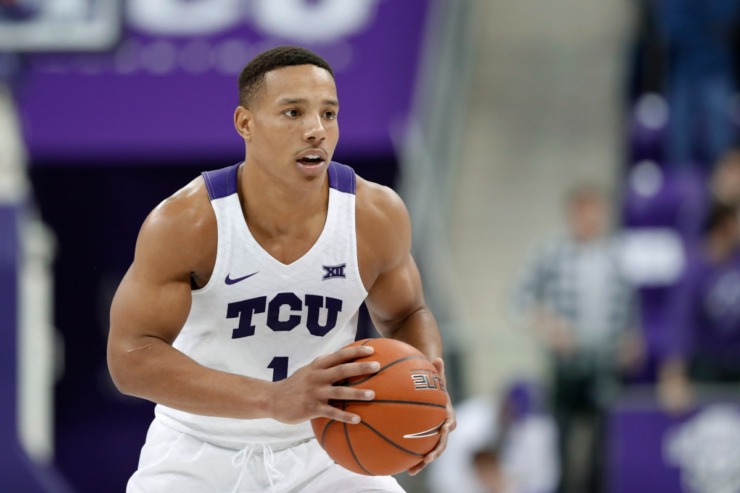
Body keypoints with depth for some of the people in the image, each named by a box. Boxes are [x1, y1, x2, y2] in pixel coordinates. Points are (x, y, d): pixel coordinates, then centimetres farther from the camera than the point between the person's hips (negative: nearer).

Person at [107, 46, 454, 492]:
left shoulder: (376, 216, -12)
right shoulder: (185, 223, -22)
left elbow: (406, 315, 7)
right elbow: (131, 356, -26)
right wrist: (273, 399, -38)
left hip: (320, 452, 3)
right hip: (200, 452, -2)